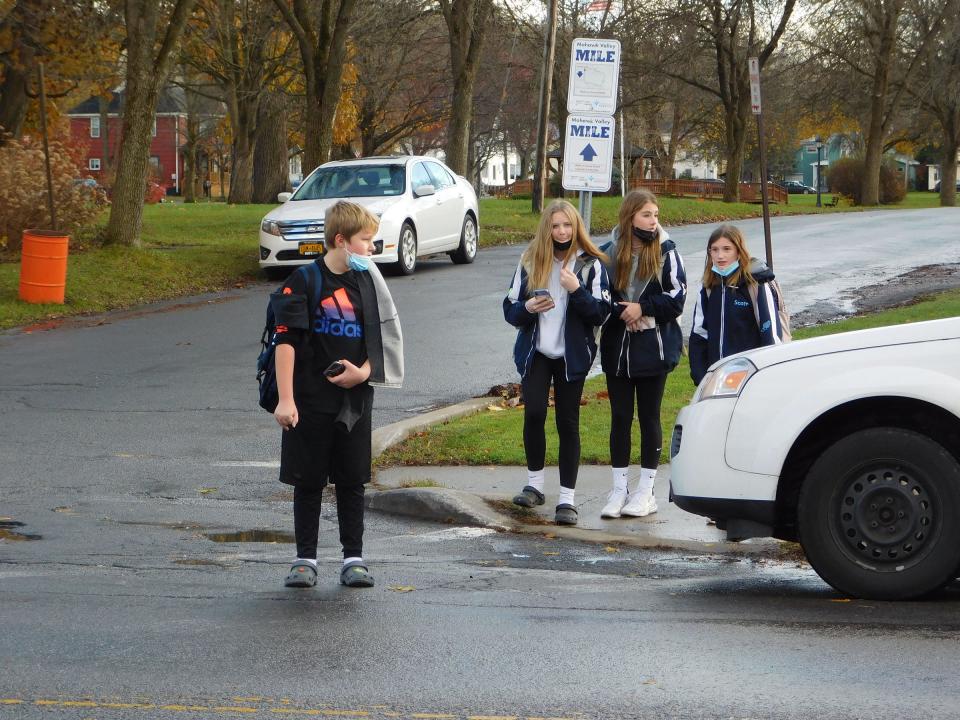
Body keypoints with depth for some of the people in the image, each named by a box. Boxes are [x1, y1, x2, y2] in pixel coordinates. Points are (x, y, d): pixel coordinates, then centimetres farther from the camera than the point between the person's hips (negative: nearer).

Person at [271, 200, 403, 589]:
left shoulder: (367, 281, 6)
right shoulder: (305, 281, -8)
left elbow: (382, 337, 11)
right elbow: (286, 341, -10)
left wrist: (364, 371, -8)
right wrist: (285, 399, -15)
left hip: (354, 399, 4)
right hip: (311, 400, -4)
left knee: (353, 481, 7)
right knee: (308, 481, 4)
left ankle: (354, 558, 15)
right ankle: (305, 559, 12)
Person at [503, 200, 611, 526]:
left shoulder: (591, 264, -1)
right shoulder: (530, 262, 5)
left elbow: (601, 313, -6)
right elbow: (510, 309, 7)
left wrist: (577, 290, -21)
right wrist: (527, 308, -15)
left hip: (572, 355, -1)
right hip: (535, 352, 1)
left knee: (568, 423, 0)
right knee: (534, 413, -14)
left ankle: (567, 499, 3)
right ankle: (534, 484, 4)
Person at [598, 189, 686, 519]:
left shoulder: (666, 252, -3)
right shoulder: (610, 253, 2)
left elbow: (677, 298, -7)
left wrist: (642, 308, -15)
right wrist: (621, 312, -13)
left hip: (654, 349, -2)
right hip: (617, 347, 2)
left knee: (649, 417, 5)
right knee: (619, 417, 6)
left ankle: (645, 490, 12)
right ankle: (619, 489, 13)